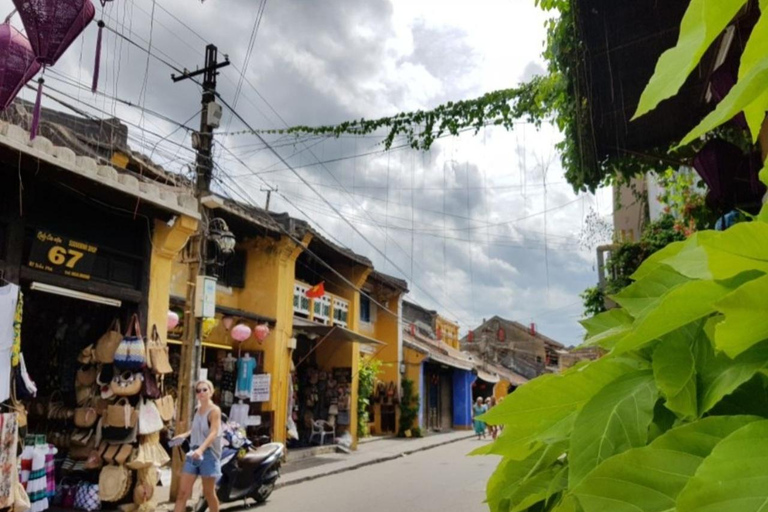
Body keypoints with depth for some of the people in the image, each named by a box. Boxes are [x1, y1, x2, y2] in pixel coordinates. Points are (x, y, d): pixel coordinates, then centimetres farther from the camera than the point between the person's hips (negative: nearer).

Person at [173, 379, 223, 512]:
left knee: (208, 493, 7)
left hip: (208, 453, -6)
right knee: (183, 491, 1)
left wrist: (201, 449, -38)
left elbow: (214, 433, -24)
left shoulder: (214, 410, -12)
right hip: (194, 452, 6)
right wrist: (185, 435, 12)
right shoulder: (198, 409, 10)